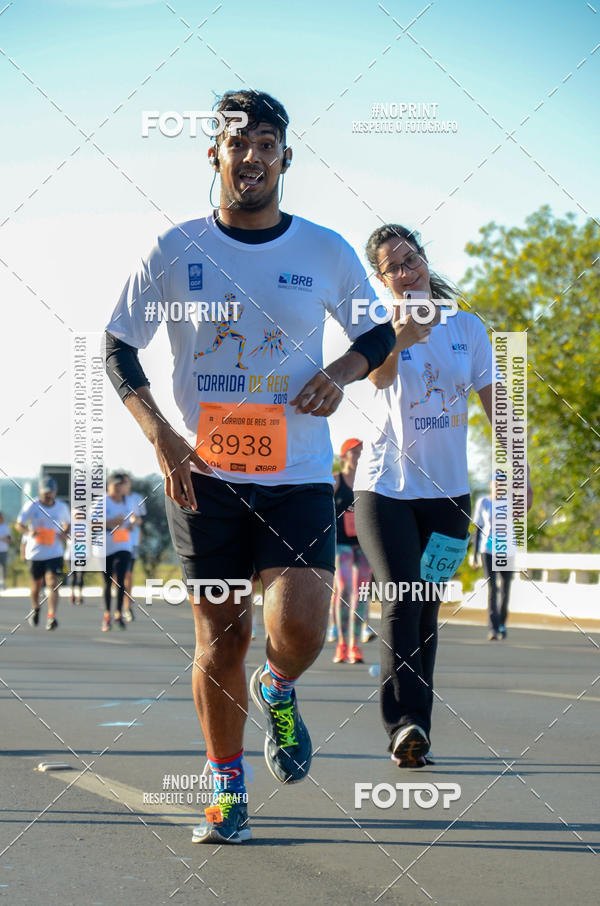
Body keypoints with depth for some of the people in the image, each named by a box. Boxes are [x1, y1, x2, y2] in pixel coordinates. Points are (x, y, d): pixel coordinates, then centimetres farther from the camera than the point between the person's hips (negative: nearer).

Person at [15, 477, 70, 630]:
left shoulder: (62, 507, 2)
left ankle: (52, 617, -21)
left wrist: (64, 534, -5)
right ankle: (35, 609, 43)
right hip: (35, 553, 0)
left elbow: (68, 524, 18)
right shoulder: (31, 506, -5)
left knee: (53, 584, -15)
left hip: (55, 553, 0)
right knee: (36, 584, 14)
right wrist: (29, 532, -27)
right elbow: (19, 525, -5)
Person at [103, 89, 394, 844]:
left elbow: (378, 334, 15)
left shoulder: (325, 252, 2)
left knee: (299, 627, -17)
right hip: (202, 474, 0)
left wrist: (340, 372, -7)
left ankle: (277, 692, 20)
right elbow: (118, 350, 4)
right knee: (219, 639, 2)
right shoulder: (174, 251, -1)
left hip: (299, 475, 0)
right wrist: (159, 434, -9)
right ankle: (226, 793, 20)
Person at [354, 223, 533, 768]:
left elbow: (494, 403, 9)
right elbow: (379, 376, -26)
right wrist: (400, 340, -48)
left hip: (447, 489, 3)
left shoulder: (467, 328, 5)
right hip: (384, 484, -3)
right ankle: (403, 723, -24)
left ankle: (417, 730, 12)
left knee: (427, 609, 7)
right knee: (401, 601, -17)